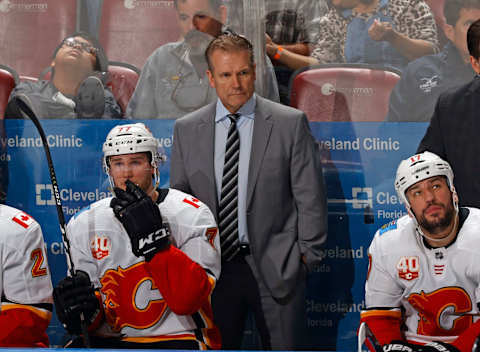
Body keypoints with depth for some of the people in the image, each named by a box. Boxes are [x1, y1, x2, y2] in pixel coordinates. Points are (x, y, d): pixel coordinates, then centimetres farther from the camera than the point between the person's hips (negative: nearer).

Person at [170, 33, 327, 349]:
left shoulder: (291, 124, -2)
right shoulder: (187, 130, 6)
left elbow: (310, 196, -1)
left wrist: (307, 253, -3)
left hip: (276, 267, -2)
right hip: (212, 268, 2)